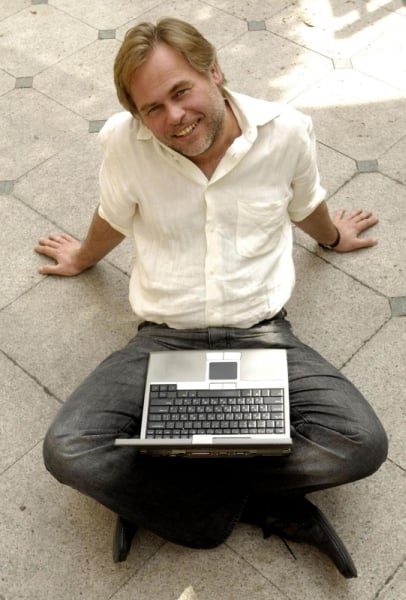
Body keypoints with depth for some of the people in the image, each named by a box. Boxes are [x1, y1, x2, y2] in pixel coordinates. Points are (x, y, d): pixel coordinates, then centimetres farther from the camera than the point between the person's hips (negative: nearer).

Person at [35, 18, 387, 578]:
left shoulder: (286, 131, -7)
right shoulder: (125, 140, -9)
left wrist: (333, 238, 36)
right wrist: (83, 259, 32)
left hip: (263, 336, 1)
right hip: (163, 340, 0)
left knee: (363, 443, -24)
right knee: (66, 451, -25)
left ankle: (155, 489, -11)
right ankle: (270, 506, -12)